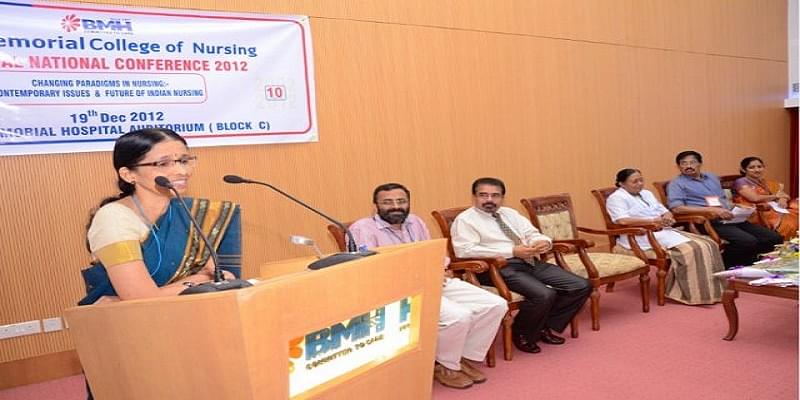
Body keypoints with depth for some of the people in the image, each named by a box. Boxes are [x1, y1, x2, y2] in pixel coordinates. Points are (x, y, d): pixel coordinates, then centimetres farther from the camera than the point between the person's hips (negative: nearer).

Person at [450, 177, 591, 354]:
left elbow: (532, 234, 17)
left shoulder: (510, 213, 21)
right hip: (499, 267, -7)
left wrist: (543, 241, -11)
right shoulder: (465, 219, -2)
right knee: (544, 295, -30)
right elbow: (465, 251, -17)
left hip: (531, 262, 8)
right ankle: (522, 334, -2)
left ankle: (546, 327, 12)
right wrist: (512, 251, -19)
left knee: (582, 286, -4)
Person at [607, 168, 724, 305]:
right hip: (641, 237, -9)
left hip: (663, 231, 9)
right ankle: (693, 293, -20)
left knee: (707, 244, -7)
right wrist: (653, 220, -23)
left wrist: (667, 218, -6)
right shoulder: (617, 198, -5)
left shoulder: (647, 194, 22)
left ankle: (711, 289, -7)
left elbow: (665, 211, 20)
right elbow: (623, 220, -22)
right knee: (690, 249, -26)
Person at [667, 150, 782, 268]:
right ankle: (726, 267, -8)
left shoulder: (712, 177, 23)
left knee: (774, 238, -4)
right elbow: (676, 208, -16)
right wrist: (712, 210, -20)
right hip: (710, 222, -7)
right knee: (748, 242, -29)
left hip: (732, 219, 8)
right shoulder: (677, 184, 0)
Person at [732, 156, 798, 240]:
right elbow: (755, 198, -12)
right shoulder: (741, 182, 1)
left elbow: (784, 195, 17)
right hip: (756, 213, -7)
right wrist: (776, 196, 3)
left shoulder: (769, 183, 24)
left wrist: (783, 199, -9)